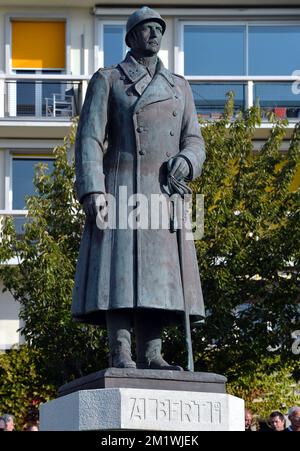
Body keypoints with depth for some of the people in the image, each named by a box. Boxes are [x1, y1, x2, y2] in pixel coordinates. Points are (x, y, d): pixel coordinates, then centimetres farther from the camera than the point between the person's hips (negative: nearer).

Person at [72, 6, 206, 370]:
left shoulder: (179, 87, 19)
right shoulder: (107, 80, 6)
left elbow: (194, 142, 15)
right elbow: (89, 139, -3)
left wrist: (184, 163, -9)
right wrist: (93, 191, -16)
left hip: (165, 193, 5)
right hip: (122, 190, -5)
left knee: (160, 273, -2)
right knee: (121, 269, -13)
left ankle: (150, 355, -2)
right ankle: (120, 354, -16)